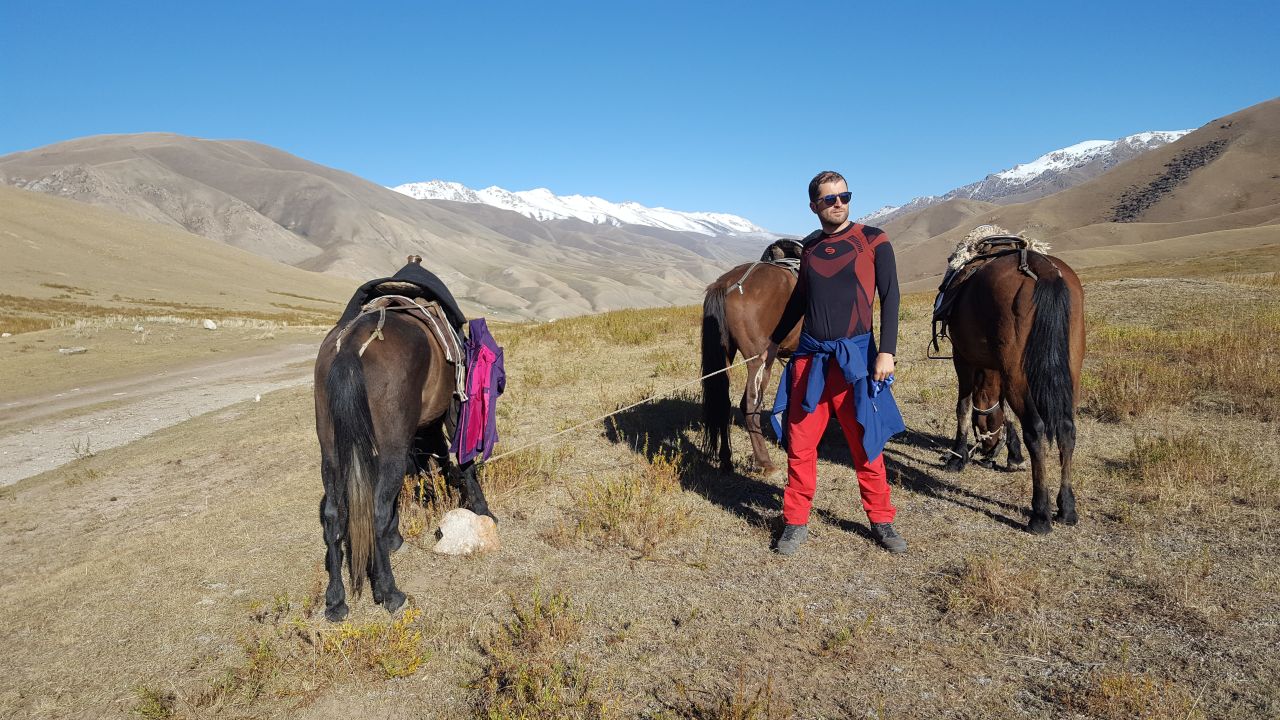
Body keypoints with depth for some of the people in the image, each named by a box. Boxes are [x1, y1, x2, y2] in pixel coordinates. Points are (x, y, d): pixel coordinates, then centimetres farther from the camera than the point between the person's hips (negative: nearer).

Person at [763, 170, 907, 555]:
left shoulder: (873, 240, 0)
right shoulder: (810, 246, 12)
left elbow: (890, 297, -3)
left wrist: (886, 351, -13)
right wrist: (774, 342, 28)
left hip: (854, 357, -3)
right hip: (809, 358, 4)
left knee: (866, 445, 4)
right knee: (799, 446, 4)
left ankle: (881, 521, 20)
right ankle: (796, 523, 16)